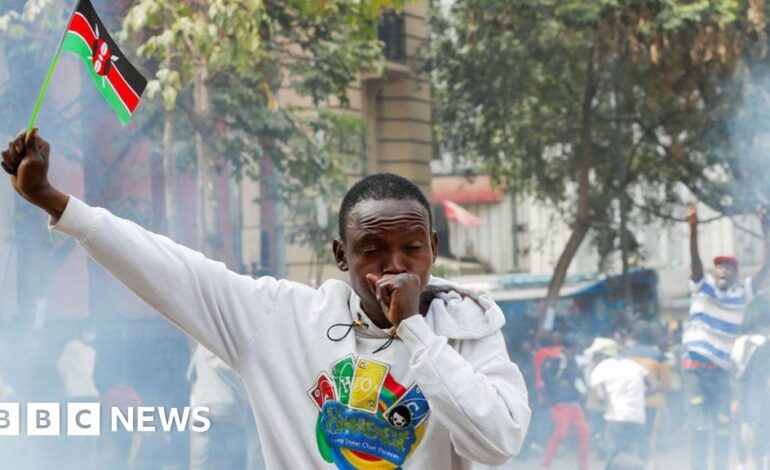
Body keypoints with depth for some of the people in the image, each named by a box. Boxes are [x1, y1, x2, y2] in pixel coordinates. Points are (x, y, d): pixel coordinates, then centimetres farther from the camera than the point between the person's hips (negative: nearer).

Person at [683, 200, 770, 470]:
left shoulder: (742, 294, 5)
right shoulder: (703, 286, 1)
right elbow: (695, 258, -15)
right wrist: (693, 227, -32)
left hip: (721, 369, 3)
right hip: (694, 366, -3)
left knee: (723, 428, 0)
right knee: (699, 425, -9)